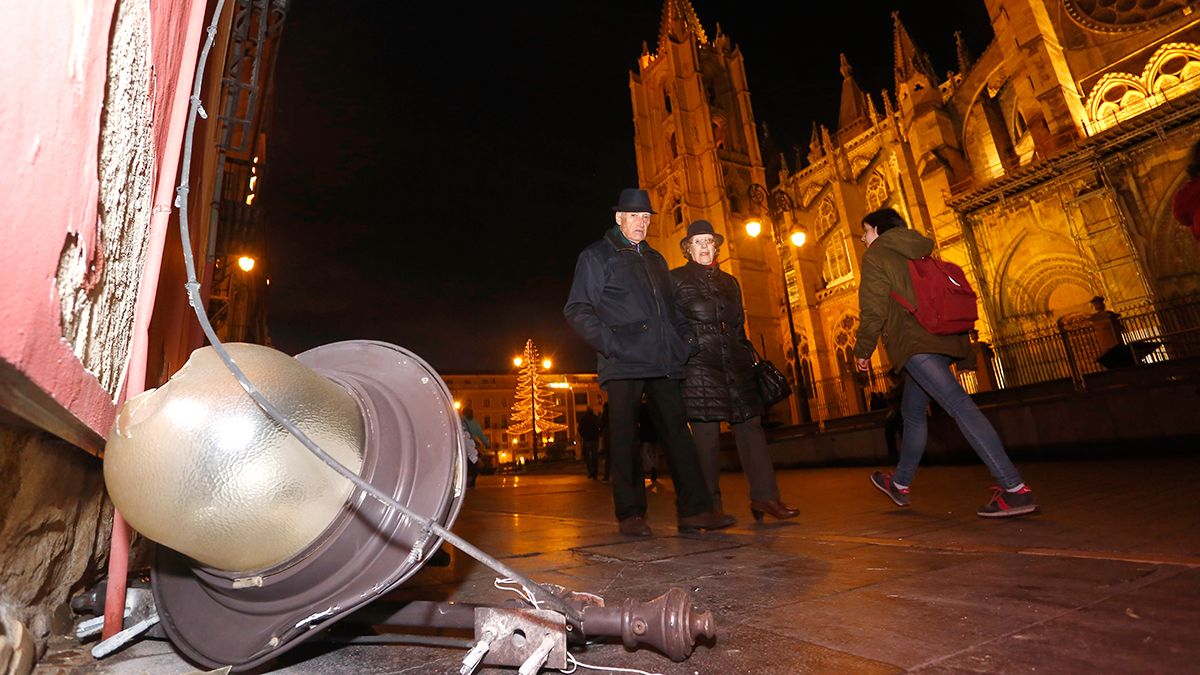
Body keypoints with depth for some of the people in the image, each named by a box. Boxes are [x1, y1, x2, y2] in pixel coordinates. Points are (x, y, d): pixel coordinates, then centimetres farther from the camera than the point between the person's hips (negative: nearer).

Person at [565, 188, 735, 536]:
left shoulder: (655, 259, 25)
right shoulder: (596, 256, 7)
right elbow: (576, 310, -2)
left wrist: (680, 347, 13)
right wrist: (609, 343, -14)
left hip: (662, 362, 6)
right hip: (623, 363, -5)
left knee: (677, 430, 2)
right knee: (625, 438, -2)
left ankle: (693, 510, 7)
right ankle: (630, 514, 8)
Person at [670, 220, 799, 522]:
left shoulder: (729, 282, 23)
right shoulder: (676, 279, 9)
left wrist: (750, 355, 14)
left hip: (734, 361, 5)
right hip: (698, 362, -5)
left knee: (750, 425, -2)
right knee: (706, 433, -5)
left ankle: (765, 496, 4)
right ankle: (711, 505, 3)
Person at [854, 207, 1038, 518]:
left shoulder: (876, 254, 0)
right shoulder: (919, 254, 23)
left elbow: (873, 308, -10)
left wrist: (863, 349, -1)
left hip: (913, 341, -9)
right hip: (940, 339, 9)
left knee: (957, 403, -16)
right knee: (913, 411, 16)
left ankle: (1014, 488, -21)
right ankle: (900, 483, 27)